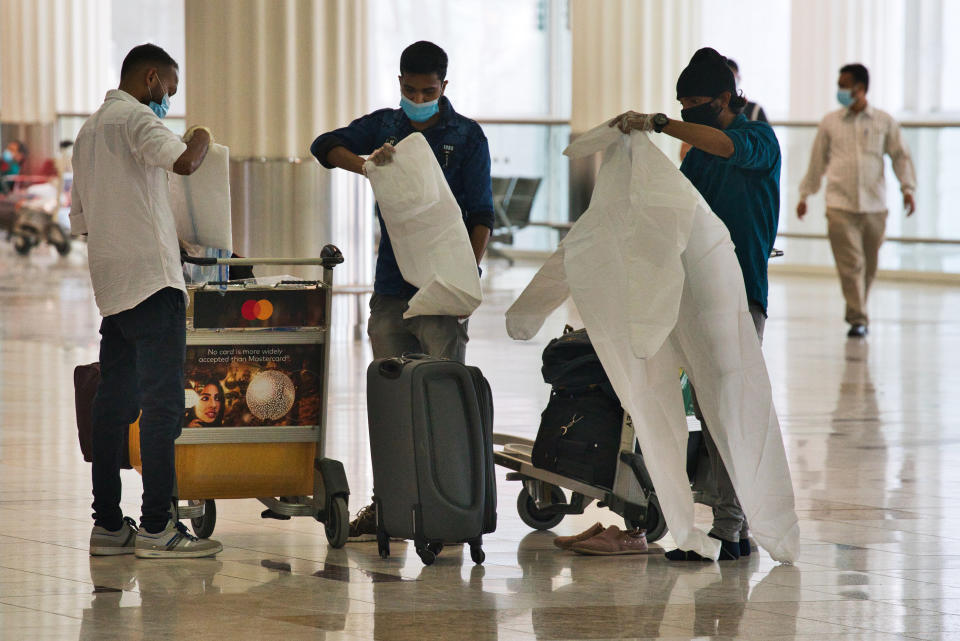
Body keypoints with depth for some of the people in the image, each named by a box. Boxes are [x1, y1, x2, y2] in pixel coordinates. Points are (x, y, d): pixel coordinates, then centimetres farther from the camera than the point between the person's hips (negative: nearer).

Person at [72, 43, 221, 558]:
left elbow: (79, 219, 25)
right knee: (163, 402, -9)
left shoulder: (89, 130, 22)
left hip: (110, 284, 9)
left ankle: (107, 525, 9)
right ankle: (156, 527, -11)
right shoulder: (135, 118, -6)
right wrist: (200, 140, -3)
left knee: (115, 402, 9)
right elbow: (184, 162, -24)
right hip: (151, 281, -9)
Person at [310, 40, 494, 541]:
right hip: (390, 288, 4)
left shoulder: (466, 137, 2)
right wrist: (364, 163, -19)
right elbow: (325, 146, 1)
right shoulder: (383, 127, 13)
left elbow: (480, 216, -2)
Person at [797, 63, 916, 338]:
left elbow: (900, 156, 9)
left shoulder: (884, 122, 6)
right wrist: (805, 194, 16)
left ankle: (857, 312, 28)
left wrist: (907, 188, -4)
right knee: (850, 264, -11)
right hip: (840, 204, -1)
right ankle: (858, 319, -10)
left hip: (874, 204, 1)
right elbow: (817, 160, 14)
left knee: (868, 265, 9)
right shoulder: (830, 122, 8)